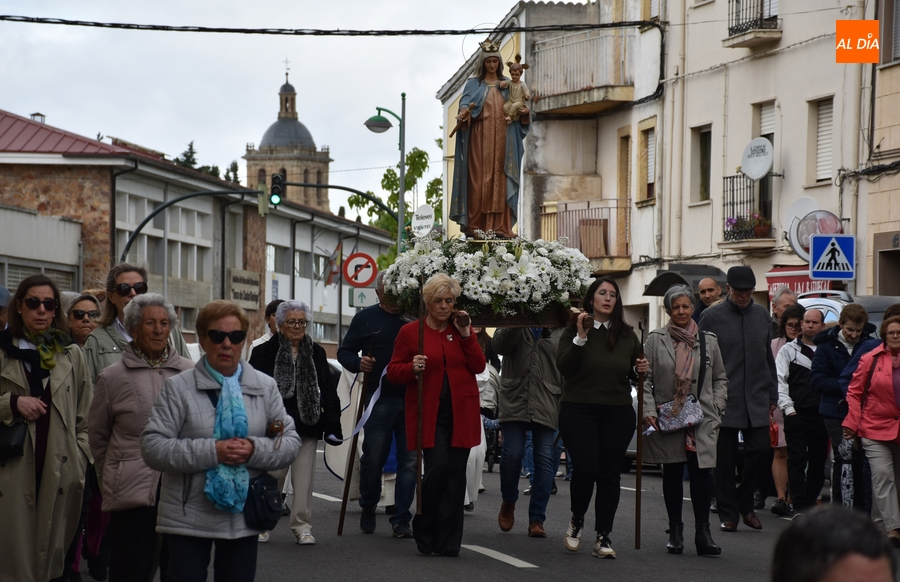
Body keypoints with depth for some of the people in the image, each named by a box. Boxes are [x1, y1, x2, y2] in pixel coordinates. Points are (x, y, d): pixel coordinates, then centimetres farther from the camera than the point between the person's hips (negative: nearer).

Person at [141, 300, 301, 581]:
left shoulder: (265, 387, 6)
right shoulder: (178, 387, -4)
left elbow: (291, 441, 5)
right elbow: (152, 447, -11)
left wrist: (255, 450, -16)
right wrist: (211, 452, -21)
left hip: (244, 516, 3)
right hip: (188, 518, -3)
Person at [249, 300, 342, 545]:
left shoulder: (316, 354, 10)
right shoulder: (264, 352, 0)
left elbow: (328, 392, 11)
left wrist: (332, 423, 4)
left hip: (307, 426, 2)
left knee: (304, 479, 2)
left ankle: (302, 525, 10)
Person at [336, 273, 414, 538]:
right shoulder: (366, 318, 7)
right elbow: (344, 352, 10)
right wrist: (358, 363, -10)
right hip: (379, 399, 0)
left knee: (410, 460, 0)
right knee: (373, 458, 4)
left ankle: (401, 519, 7)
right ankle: (368, 509, 27)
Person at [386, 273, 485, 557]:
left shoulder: (462, 329, 12)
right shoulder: (410, 331, 4)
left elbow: (478, 367, 3)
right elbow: (393, 371, 5)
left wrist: (466, 334, -5)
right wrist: (412, 368, -16)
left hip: (461, 414, 3)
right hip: (429, 414, -3)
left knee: (456, 475, 1)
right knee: (437, 467, -17)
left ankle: (448, 542, 8)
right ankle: (424, 530, 5)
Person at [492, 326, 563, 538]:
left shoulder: (560, 332, 9)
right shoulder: (513, 325, 11)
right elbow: (499, 345, -7)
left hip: (546, 406, 0)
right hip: (515, 401, 0)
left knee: (545, 460, -3)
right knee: (512, 455, -7)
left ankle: (537, 519, 4)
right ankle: (508, 501, 20)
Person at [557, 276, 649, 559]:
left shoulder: (627, 334, 10)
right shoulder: (574, 330, 0)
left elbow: (633, 373, 19)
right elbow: (563, 367, -12)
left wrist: (639, 370, -4)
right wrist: (581, 337, -19)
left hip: (617, 413, 3)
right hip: (578, 410, -3)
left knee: (609, 473, 1)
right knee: (586, 468, -14)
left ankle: (604, 536, 7)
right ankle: (576, 520, 13)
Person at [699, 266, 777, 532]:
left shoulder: (761, 315, 10)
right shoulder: (712, 317, -3)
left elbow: (768, 359, 16)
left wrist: (772, 395, 13)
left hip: (757, 400, 3)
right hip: (723, 400, -3)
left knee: (761, 449, -2)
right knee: (725, 458, 2)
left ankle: (744, 502, 18)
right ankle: (728, 513, 10)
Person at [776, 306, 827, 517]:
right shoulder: (789, 350, 6)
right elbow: (779, 380, 1)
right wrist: (787, 408, -8)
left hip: (821, 415, 2)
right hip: (796, 415, -2)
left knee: (818, 462, 7)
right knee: (797, 460, -6)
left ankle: (810, 501, 19)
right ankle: (798, 505, -7)